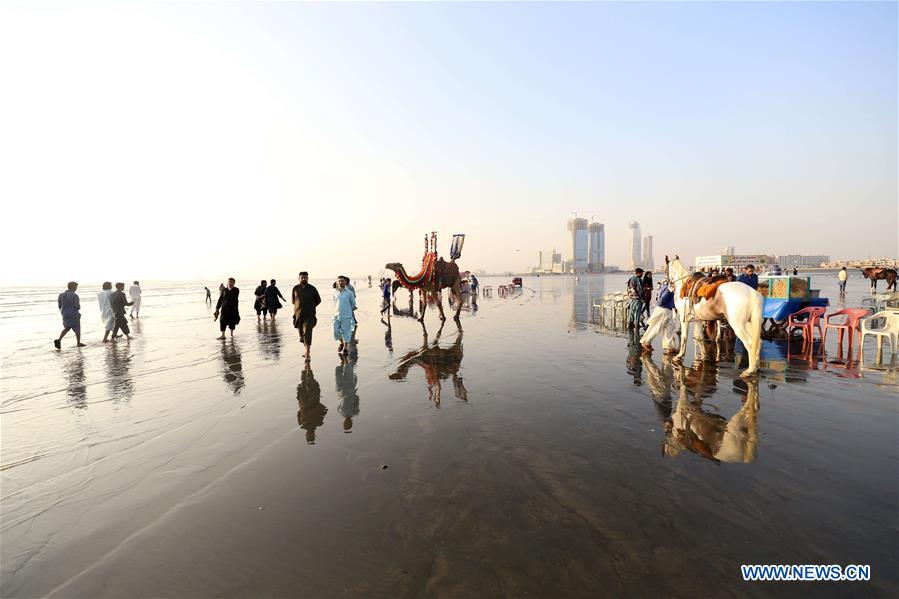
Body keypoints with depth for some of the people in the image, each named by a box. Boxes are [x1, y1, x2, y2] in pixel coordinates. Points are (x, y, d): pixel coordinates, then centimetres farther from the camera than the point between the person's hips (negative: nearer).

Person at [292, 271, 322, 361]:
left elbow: (318, 300, 10)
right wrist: (300, 306, 12)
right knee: (301, 334, 11)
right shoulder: (295, 288, 6)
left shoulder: (312, 288, 0)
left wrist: (310, 307, 7)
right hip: (298, 315, 3)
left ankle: (308, 354, -15)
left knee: (307, 333, -13)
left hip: (309, 315, -3)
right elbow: (293, 300, 19)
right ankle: (307, 350, 30)